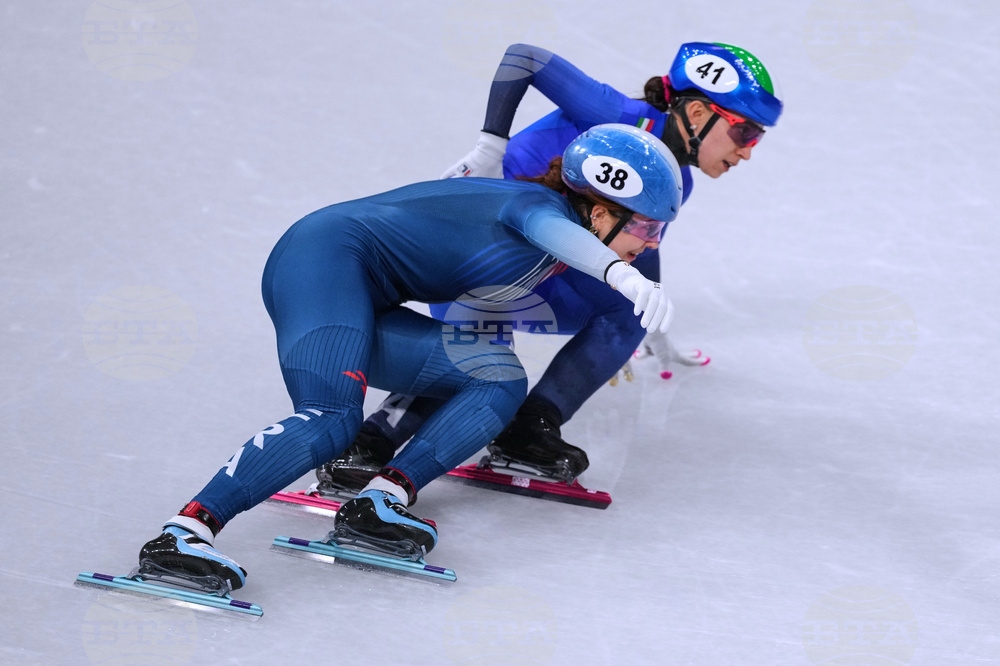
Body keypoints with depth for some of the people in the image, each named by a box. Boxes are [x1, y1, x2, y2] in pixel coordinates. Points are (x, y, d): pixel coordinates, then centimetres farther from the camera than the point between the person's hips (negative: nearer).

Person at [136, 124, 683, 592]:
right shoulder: (545, 205, -9)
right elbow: (549, 230, -35)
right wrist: (621, 273, -52)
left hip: (365, 306, 10)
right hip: (326, 255, -10)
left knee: (500, 381, -1)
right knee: (330, 423, -31)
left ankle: (377, 503, -15)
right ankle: (181, 536, -38)